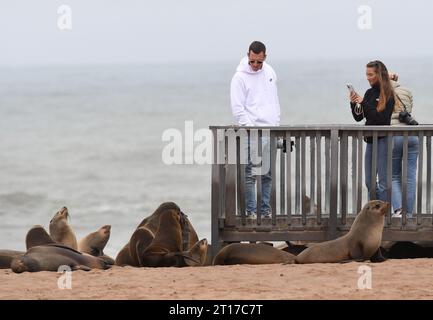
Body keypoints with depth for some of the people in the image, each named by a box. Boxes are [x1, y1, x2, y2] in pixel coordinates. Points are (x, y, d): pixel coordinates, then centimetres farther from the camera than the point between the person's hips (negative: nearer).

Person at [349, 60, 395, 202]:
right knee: (369, 182, 11)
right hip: (370, 139, 8)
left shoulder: (389, 94, -11)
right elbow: (358, 117, 13)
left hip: (383, 139, -8)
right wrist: (353, 104, -5)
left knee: (383, 182, -7)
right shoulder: (369, 93, 11)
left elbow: (382, 118, -18)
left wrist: (364, 103, -18)